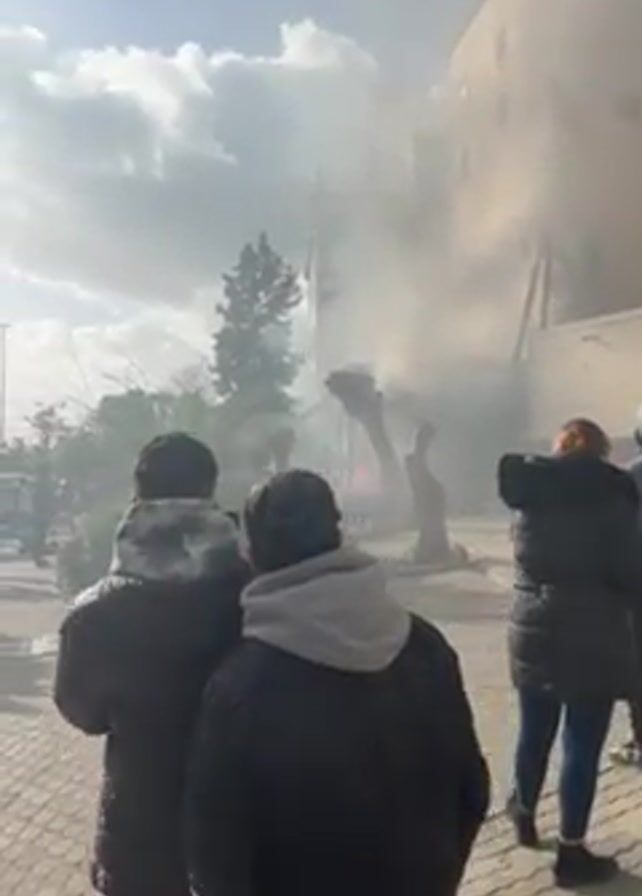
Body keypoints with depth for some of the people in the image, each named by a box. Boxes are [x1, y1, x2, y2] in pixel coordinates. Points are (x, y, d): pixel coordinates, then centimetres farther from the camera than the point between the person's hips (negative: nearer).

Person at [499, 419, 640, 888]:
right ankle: (572, 852, 15)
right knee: (583, 745, 5)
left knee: (535, 731, 20)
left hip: (533, 628, 5)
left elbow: (527, 559, 10)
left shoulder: (530, 494, 5)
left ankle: (526, 816, 39)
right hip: (593, 634, -5)